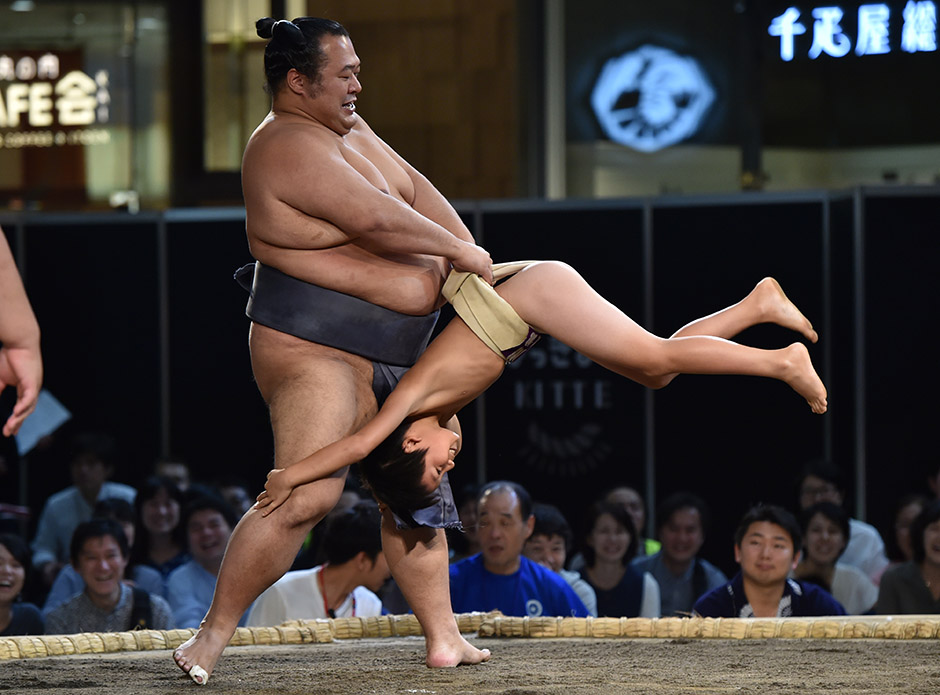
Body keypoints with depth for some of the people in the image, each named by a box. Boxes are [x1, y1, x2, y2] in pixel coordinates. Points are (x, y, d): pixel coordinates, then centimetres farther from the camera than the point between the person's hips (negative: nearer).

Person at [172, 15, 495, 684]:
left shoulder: (345, 126, 12)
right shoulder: (292, 147, -20)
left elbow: (414, 189, 14)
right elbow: (377, 218, -25)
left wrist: (474, 265, 4)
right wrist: (459, 252, -12)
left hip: (387, 362, 11)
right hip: (313, 352, -11)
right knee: (305, 495, -23)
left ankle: (444, 638, 25)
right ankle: (212, 634, -16)